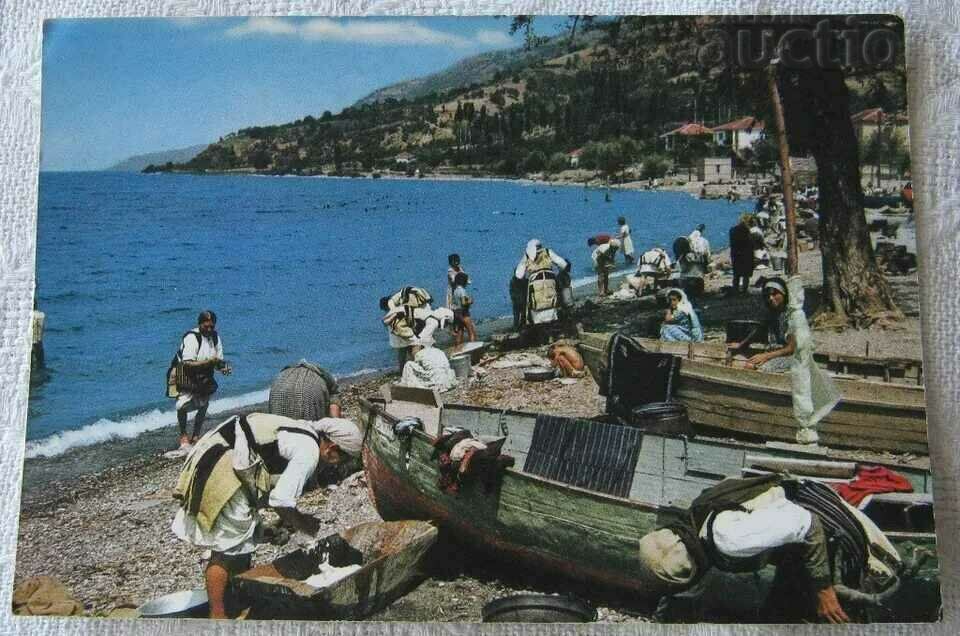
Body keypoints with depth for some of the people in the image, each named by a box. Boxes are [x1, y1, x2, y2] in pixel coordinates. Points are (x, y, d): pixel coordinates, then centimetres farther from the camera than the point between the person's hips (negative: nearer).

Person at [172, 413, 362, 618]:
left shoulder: (304, 432, 10)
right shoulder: (309, 452, -18)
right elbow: (281, 500, -21)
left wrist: (289, 518, 16)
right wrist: (305, 526, -4)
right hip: (221, 470, -10)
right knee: (227, 547, -3)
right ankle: (217, 615, 4)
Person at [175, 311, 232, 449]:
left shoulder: (215, 337, -2)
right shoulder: (191, 338, -23)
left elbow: (219, 361, 4)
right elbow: (188, 364, -30)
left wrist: (224, 368, -19)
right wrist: (209, 361, -36)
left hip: (205, 379, 6)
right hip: (187, 379, -6)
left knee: (203, 407, 15)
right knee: (183, 406, -21)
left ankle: (195, 436, 32)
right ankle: (183, 437, -3)